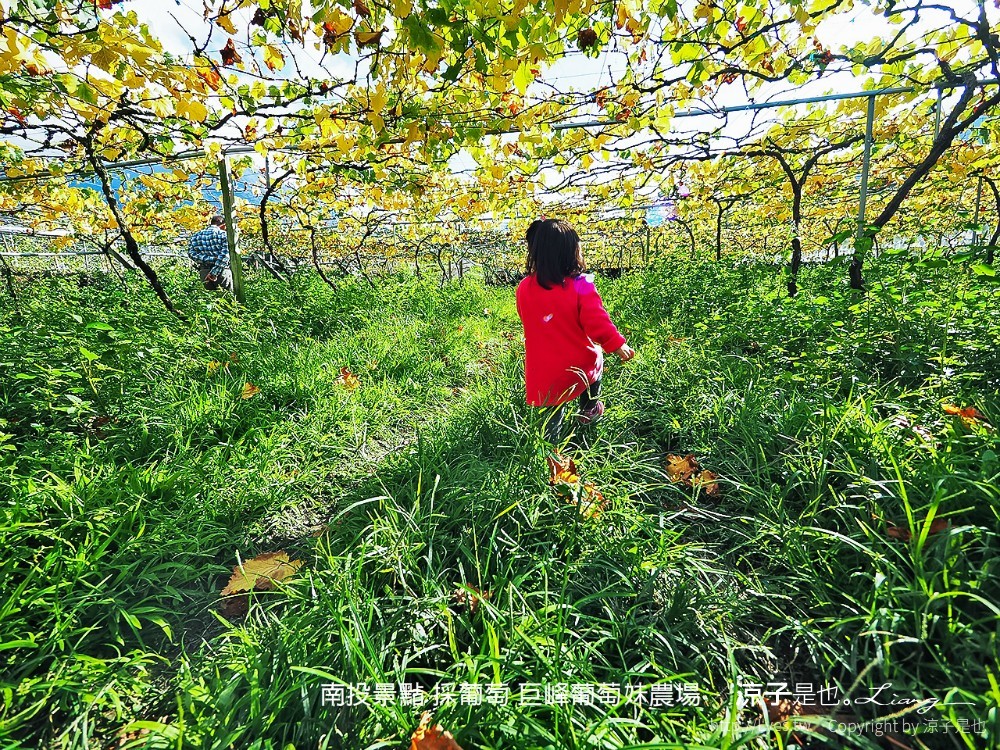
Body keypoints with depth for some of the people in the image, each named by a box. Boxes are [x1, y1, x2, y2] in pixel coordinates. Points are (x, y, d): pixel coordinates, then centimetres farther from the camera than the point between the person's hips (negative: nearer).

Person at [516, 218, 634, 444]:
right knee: (594, 359, 33)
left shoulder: (524, 288, -6)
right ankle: (589, 411, 48)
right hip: (579, 366, -2)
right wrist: (618, 344, -5)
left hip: (543, 374, 2)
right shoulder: (581, 286, -20)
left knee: (553, 410, 22)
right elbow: (597, 323, -20)